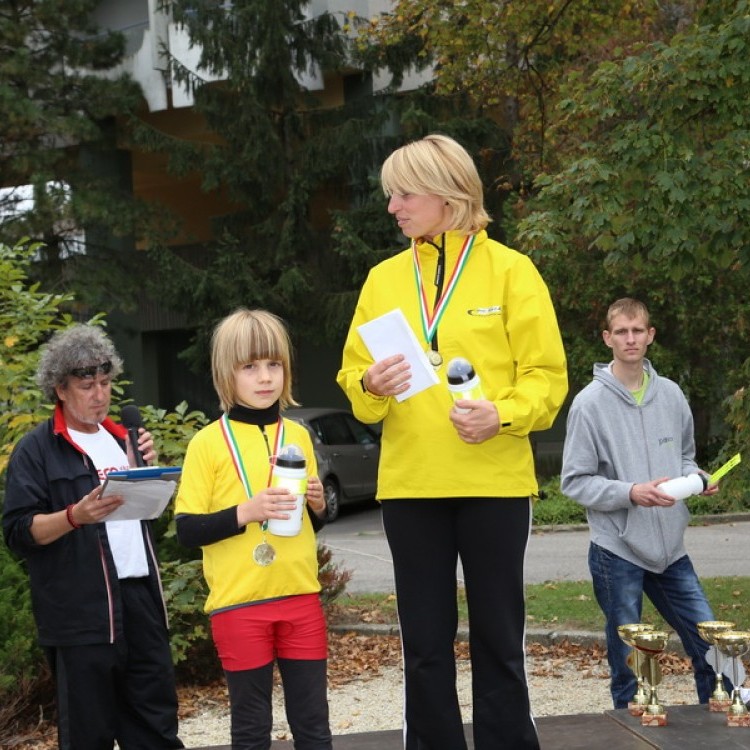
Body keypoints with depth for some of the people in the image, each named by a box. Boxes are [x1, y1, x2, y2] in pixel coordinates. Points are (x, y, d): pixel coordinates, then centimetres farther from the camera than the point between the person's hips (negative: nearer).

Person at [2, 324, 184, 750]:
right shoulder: (37, 450, -2)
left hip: (142, 600, 6)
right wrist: (76, 515, -23)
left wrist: (149, 468, 9)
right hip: (82, 614, -6)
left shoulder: (121, 439, 18)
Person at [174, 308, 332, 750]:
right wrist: (245, 512, -19)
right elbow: (188, 530, -7)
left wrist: (319, 505, -3)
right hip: (239, 603, -3)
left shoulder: (298, 435, 9)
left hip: (300, 597, 4)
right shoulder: (209, 443, -4)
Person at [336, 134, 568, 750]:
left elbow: (546, 375, -4)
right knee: (425, 642, 9)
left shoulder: (509, 269, -2)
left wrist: (503, 415, -21)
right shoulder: (384, 279, 9)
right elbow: (354, 376, 9)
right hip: (409, 485, 3)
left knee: (498, 637, 6)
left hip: (494, 482, -3)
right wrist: (371, 385, -13)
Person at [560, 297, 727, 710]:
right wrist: (631, 493, -20)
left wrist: (696, 479, -3)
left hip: (671, 550, 4)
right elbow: (574, 482, -8)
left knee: (711, 645, 7)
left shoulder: (671, 394, 6)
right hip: (618, 552, -4)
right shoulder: (590, 403, -8)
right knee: (628, 664, 5)